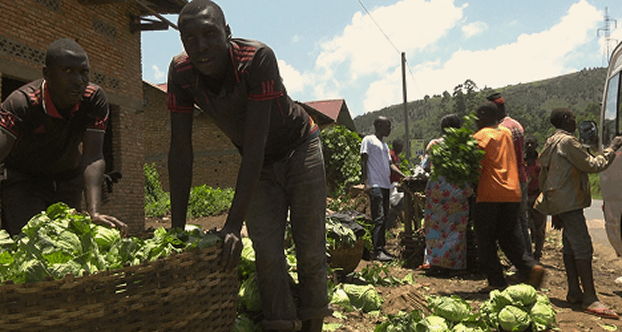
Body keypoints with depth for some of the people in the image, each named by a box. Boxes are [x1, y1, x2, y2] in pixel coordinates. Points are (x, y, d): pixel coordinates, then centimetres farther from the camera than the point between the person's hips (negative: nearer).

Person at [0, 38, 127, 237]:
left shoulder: (95, 99, -20)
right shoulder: (22, 102, -27)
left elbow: (92, 157, -27)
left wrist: (94, 213, -40)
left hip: (68, 180, 3)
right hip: (23, 179, -2)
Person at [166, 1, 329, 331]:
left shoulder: (258, 57, -33)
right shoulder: (180, 72, -20)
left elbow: (254, 144, -35)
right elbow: (180, 151, -16)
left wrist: (233, 225, -37)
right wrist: (177, 228, -18)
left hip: (300, 149, -3)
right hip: (259, 165, 3)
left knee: (311, 250, -2)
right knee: (266, 250, -6)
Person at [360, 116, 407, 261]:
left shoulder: (384, 145, 23)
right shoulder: (368, 140, -2)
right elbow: (363, 162, -8)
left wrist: (405, 177, 13)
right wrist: (366, 183, -17)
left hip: (386, 185, 9)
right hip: (375, 185, -9)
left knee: (384, 218, 9)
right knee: (378, 218, -12)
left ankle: (382, 247, 16)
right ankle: (377, 251, -10)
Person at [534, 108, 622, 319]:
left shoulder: (551, 143, 18)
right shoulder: (568, 142, -13)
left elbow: (544, 177, 21)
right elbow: (593, 165, -11)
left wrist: (555, 212, 25)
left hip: (559, 202, 10)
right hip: (568, 202, -10)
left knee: (570, 246, 11)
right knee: (583, 247, -12)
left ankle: (574, 292, 15)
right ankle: (590, 299, -13)